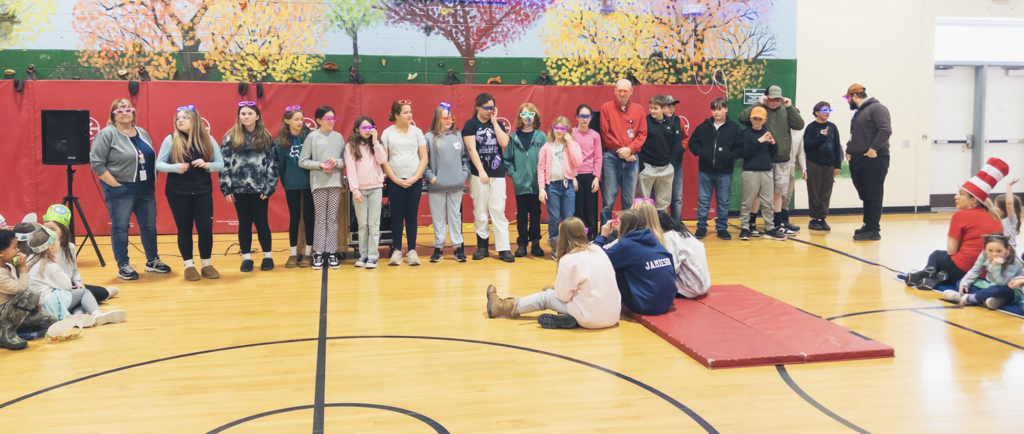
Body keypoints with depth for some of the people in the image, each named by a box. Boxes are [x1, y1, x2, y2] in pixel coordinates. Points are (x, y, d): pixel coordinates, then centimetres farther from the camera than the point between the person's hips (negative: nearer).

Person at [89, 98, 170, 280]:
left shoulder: (142, 133, 11)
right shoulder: (107, 134, -9)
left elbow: (152, 158, 20)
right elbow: (96, 163, -13)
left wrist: (153, 180, 8)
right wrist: (115, 184, -15)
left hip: (146, 189, 6)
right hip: (120, 190, -6)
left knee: (149, 225, 12)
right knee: (120, 227, 2)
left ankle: (152, 261, 24)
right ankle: (123, 266, 10)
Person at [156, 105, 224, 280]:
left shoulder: (208, 140, 3)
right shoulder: (171, 139, -1)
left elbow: (221, 164, 5)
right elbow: (158, 164, -2)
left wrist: (207, 165, -15)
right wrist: (176, 167, -21)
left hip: (203, 191, 1)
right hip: (178, 193, -1)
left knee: (206, 228, -1)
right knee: (184, 229, 5)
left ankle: (206, 264, 14)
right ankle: (189, 266, 15)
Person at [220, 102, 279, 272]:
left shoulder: (266, 138, 3)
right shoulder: (230, 137, 4)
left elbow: (272, 164, 1)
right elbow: (224, 163, 1)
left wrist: (269, 187, -7)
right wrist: (226, 188, -4)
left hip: (260, 188, -1)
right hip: (239, 188, 1)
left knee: (261, 222, 2)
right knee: (244, 223, 8)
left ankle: (268, 256, 14)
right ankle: (246, 258, 15)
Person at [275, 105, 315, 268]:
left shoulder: (309, 136, -7)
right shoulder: (281, 141, -3)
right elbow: (280, 165, 3)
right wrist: (285, 183, 6)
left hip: (309, 183, -1)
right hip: (292, 186, 1)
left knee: (308, 217, 5)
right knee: (294, 218, 8)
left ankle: (308, 253, 14)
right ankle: (293, 254, 17)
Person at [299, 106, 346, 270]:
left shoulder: (339, 137, 8)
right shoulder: (312, 137, 0)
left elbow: (346, 160, 7)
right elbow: (302, 161, -2)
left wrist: (337, 162, -12)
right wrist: (320, 165, -13)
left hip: (336, 183, 2)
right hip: (319, 183, -2)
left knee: (333, 219, 4)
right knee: (320, 220, 0)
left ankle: (331, 253, 9)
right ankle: (318, 254, 6)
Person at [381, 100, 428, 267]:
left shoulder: (417, 131, 5)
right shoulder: (387, 133, 2)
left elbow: (424, 158, 4)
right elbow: (383, 159, 0)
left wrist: (415, 178, -7)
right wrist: (395, 179, -8)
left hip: (415, 181, 1)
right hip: (394, 181, -1)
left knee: (412, 215, 3)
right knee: (397, 215, 3)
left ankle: (412, 251, 9)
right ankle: (396, 250, 10)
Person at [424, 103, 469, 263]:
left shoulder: (458, 136, 7)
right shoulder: (429, 137, -2)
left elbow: (465, 157, 11)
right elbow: (423, 161, -3)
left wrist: (465, 173, 1)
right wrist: (430, 176, -10)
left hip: (456, 185, 2)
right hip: (436, 186, -2)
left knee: (455, 216, 8)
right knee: (438, 217, 6)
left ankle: (458, 247, 14)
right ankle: (438, 247, 15)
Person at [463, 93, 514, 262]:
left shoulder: (497, 124, 11)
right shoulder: (470, 124, 0)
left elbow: (504, 143, -6)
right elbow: (471, 149, -9)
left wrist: (494, 121, -4)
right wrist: (481, 171, -17)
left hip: (498, 173, 2)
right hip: (478, 174, -2)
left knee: (498, 211, -1)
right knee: (480, 211, 4)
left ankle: (504, 248, -2)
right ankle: (482, 246, 13)